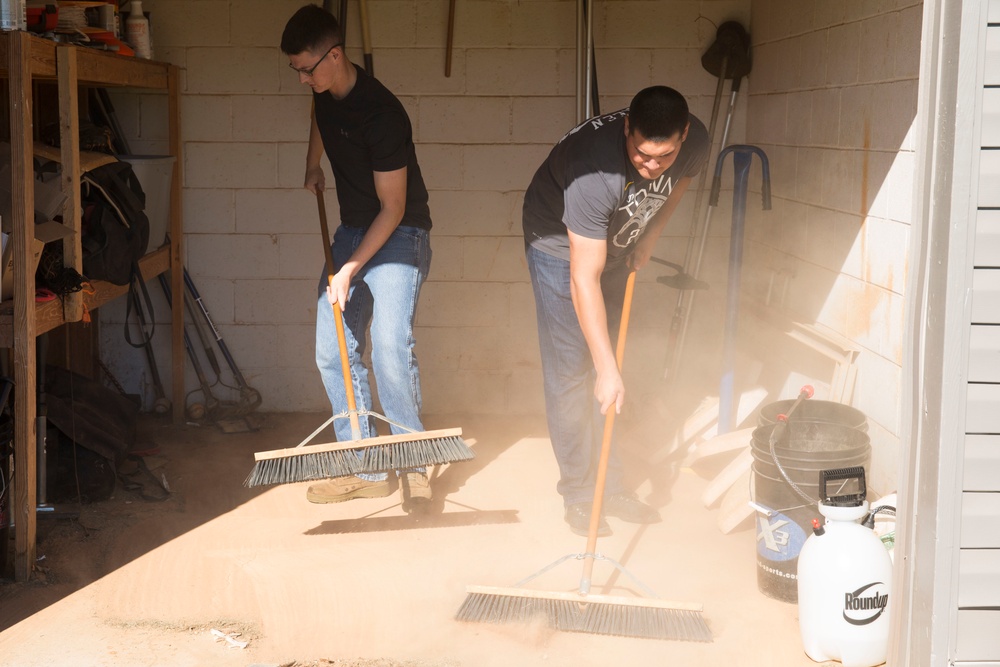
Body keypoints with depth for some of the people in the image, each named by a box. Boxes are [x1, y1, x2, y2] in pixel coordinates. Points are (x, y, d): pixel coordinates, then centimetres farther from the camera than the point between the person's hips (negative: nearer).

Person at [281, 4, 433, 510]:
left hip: (398, 236, -8)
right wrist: (313, 164, 25)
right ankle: (366, 470, 8)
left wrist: (351, 269, -23)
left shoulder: (381, 114, -26)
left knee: (391, 346, -23)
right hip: (351, 230, 8)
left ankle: (412, 463, -7)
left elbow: (393, 208, -22)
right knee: (333, 353, 2)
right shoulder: (325, 91, -2)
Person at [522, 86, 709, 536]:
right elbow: (583, 281, -39)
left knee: (606, 362, 11)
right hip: (561, 244, -6)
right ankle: (579, 495, 6)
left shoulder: (695, 143, -24)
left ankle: (609, 486, 19)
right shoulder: (597, 171, -42)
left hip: (615, 243, 6)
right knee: (571, 374, -6)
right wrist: (608, 369, -39)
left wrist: (648, 239, -2)